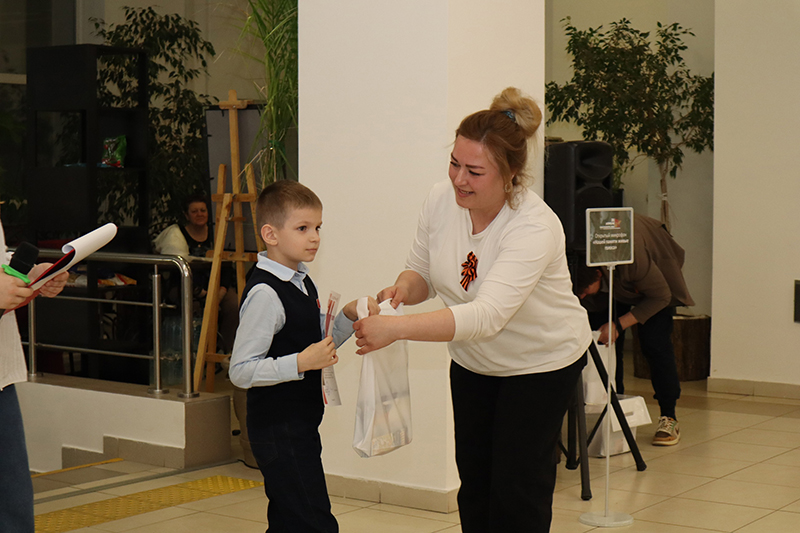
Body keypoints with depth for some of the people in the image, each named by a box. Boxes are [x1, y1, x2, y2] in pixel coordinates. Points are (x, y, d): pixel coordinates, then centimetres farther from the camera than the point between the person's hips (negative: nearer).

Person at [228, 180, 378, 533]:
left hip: (301, 424, 10)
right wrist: (300, 363, -28)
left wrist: (347, 318, 6)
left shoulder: (303, 283, 12)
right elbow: (241, 371, -22)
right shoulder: (265, 294, -20)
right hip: (278, 430, -10)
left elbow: (317, 345, 23)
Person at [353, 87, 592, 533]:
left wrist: (396, 327, -53)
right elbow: (423, 271, 1)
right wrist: (404, 288, -25)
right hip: (473, 361, 6)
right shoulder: (441, 200, -16)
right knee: (474, 482, 13)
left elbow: (487, 316, -44)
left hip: (543, 363, -5)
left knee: (517, 492, -3)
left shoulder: (536, 227, -34)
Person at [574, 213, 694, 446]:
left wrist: (619, 324, -33)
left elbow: (661, 295, -27)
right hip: (611, 286, 4)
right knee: (603, 340, -8)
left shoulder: (631, 257, -45)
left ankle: (668, 418, -4)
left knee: (654, 343, -14)